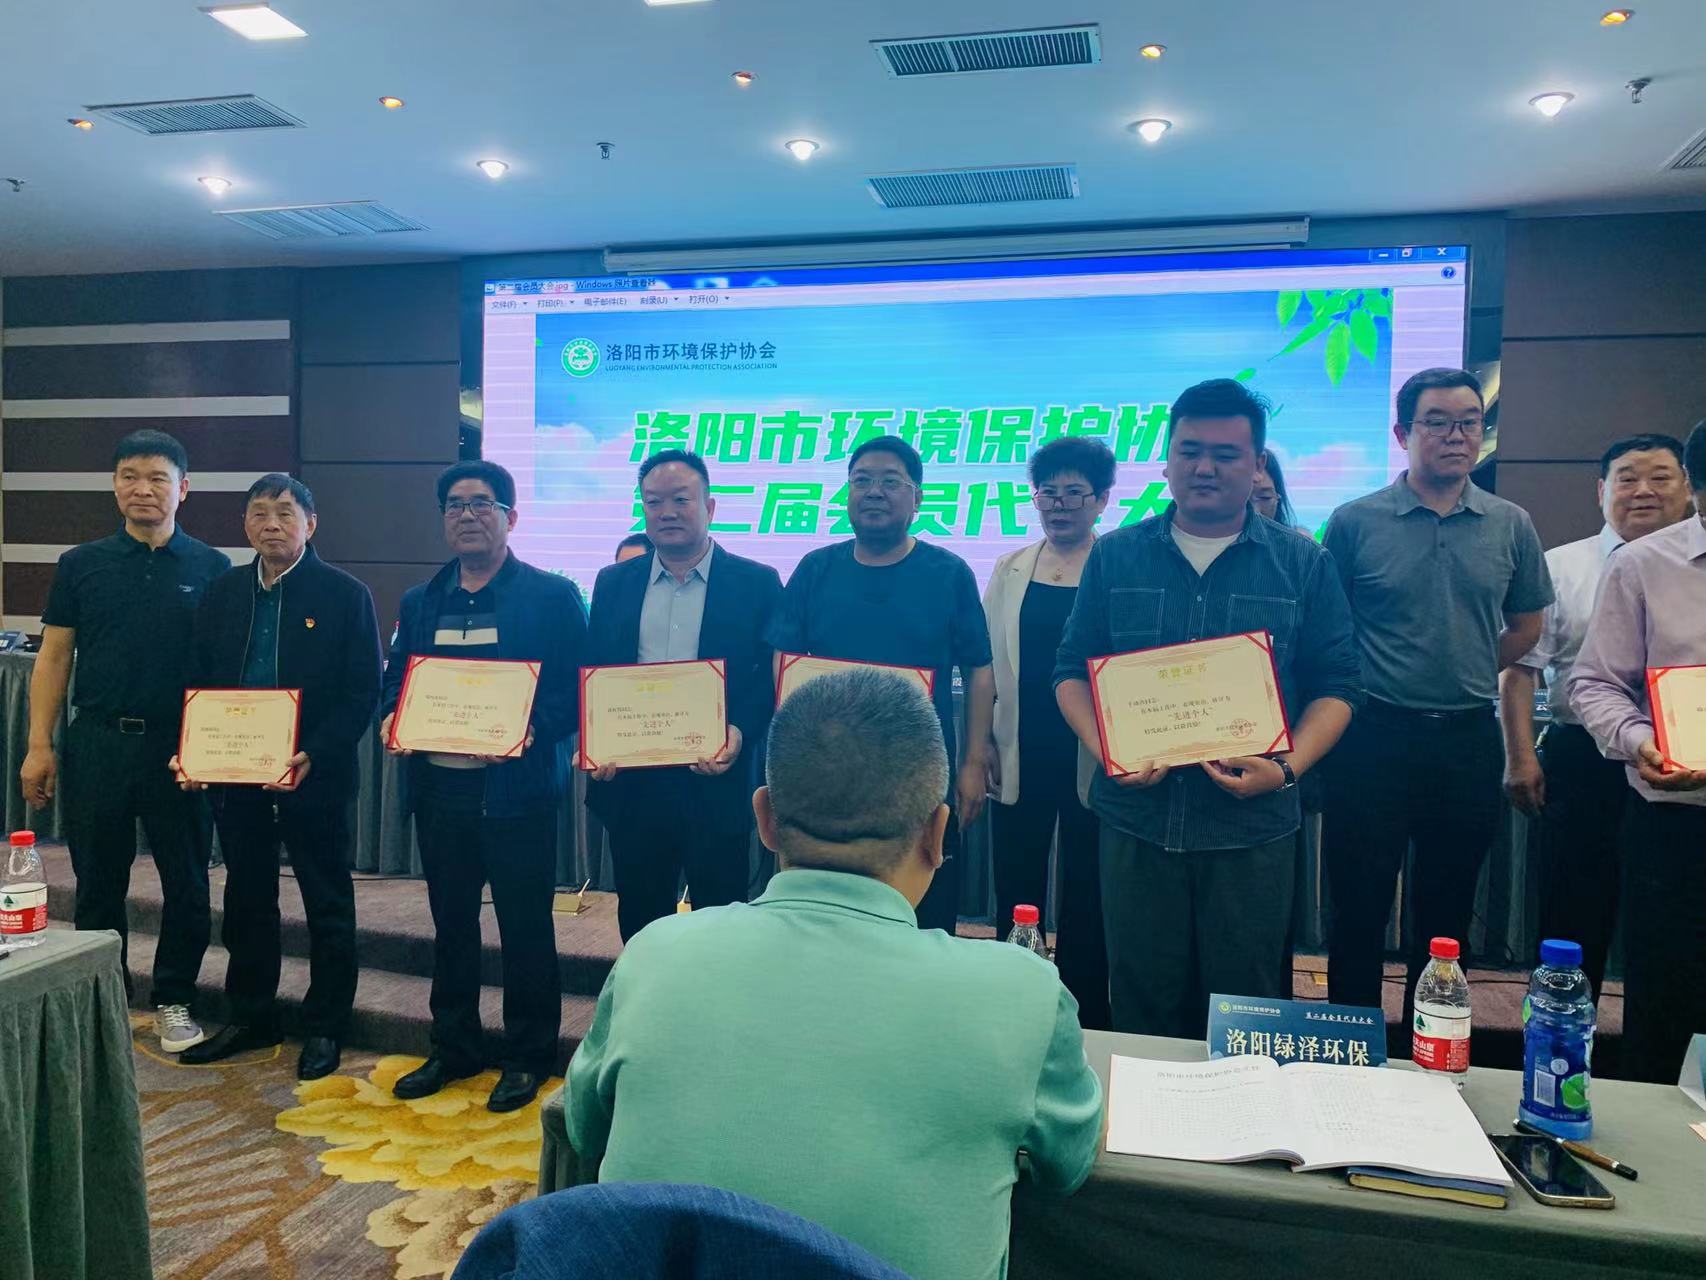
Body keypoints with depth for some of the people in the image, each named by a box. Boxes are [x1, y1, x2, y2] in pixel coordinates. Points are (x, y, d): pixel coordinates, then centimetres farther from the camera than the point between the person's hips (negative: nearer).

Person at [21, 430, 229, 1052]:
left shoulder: (211, 568, 1)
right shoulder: (81, 564, 5)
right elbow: (54, 657, 6)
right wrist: (39, 745, 0)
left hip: (179, 748, -1)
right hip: (97, 744, 1)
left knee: (186, 882, 5)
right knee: (98, 883, 11)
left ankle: (174, 1001, 21)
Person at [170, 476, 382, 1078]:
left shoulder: (345, 595, -7)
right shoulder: (222, 592, 8)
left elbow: (362, 693, -10)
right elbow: (200, 681, 10)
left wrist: (314, 757, -20)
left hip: (314, 775, -5)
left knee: (328, 905, 7)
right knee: (246, 899, 16)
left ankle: (324, 1027, 21)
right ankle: (250, 1017, 33)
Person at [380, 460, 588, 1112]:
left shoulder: (552, 596, -3)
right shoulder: (420, 602, 14)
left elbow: (575, 690, -8)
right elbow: (394, 681, 16)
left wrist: (532, 729, -24)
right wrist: (390, 721, -5)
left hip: (516, 786, -5)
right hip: (438, 784, 5)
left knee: (524, 925, 5)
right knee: (450, 922, 16)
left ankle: (528, 1057, 21)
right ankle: (454, 1047, 32)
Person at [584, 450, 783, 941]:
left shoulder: (757, 583, -2)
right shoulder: (612, 583, 9)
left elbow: (773, 680, -3)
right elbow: (592, 676, 10)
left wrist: (740, 734, -19)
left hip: (717, 784, -3)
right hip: (631, 783, 3)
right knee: (638, 922, 16)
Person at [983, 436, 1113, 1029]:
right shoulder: (1011, 568, 8)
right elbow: (985, 662, 10)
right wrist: (982, 743, 3)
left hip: (1090, 758, -3)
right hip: (1020, 758, 3)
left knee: (1085, 903, 8)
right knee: (1017, 897, 10)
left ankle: (1085, 1021, 22)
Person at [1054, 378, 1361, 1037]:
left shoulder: (1302, 563, 4)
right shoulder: (1114, 556, 6)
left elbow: (1335, 685, 2)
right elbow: (1073, 671, 7)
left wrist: (1288, 767, -15)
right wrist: (1109, 751, -10)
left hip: (1252, 826, -1)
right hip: (1136, 818, 1)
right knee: (1140, 1005, 11)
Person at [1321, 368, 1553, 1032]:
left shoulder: (1510, 525, 5)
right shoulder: (1355, 522, -4)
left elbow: (1525, 627, 16)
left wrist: (1464, 680, 8)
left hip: (1469, 740, 3)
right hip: (1374, 736, -3)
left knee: (1447, 913, 15)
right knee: (1359, 909, 5)